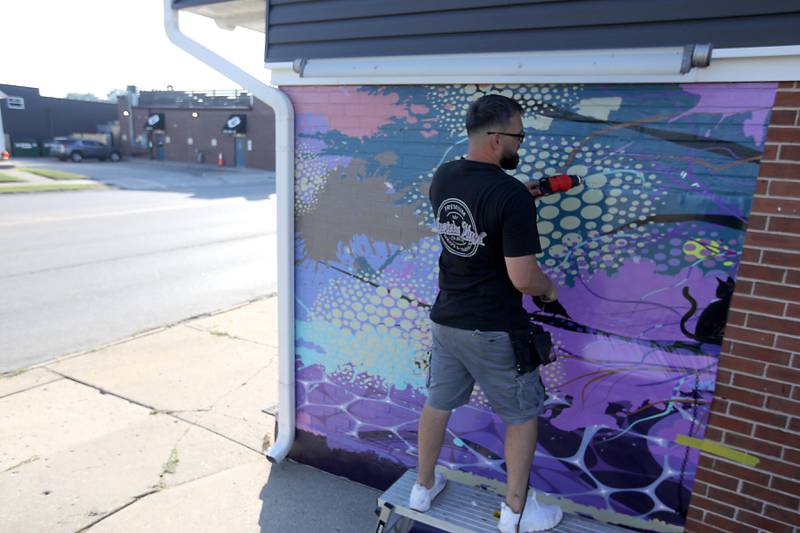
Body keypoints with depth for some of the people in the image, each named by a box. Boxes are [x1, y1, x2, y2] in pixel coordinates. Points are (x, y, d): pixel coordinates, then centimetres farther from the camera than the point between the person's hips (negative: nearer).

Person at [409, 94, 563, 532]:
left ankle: (423, 488, 39)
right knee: (522, 415, 15)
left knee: (437, 403, 20)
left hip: (446, 319, 7)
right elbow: (523, 278, -23)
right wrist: (549, 289, -1)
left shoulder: (442, 178, -1)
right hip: (493, 330, -6)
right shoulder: (512, 196, -23)